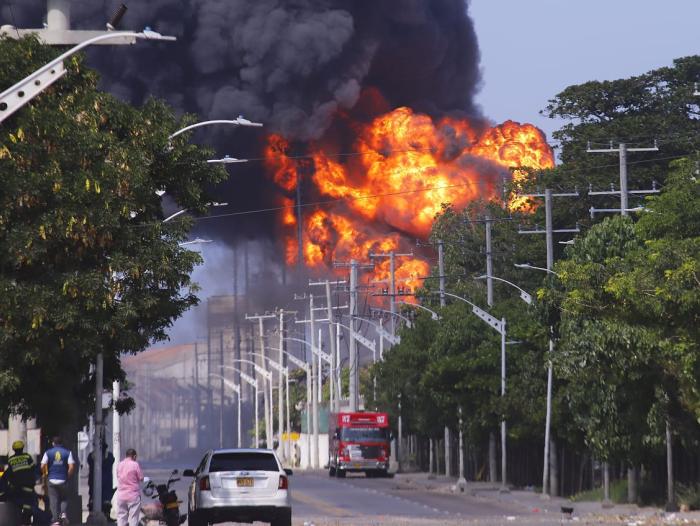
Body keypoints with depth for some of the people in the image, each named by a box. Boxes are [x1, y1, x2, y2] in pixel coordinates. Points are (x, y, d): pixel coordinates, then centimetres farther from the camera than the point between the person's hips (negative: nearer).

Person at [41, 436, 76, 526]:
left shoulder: (48, 452, 2)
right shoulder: (67, 452, 2)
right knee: (64, 499, 17)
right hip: (63, 480, 0)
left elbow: (43, 466, -8)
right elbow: (71, 467, -8)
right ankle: (63, 513, -7)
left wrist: (45, 475, 9)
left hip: (52, 480, 0)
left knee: (53, 501, 5)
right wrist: (68, 476, 5)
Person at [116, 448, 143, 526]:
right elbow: (141, 478, -6)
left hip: (121, 495, 4)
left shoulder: (119, 465, 4)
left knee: (121, 517, 10)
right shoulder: (135, 465, -10)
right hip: (133, 495, -4)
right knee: (133, 517, 0)